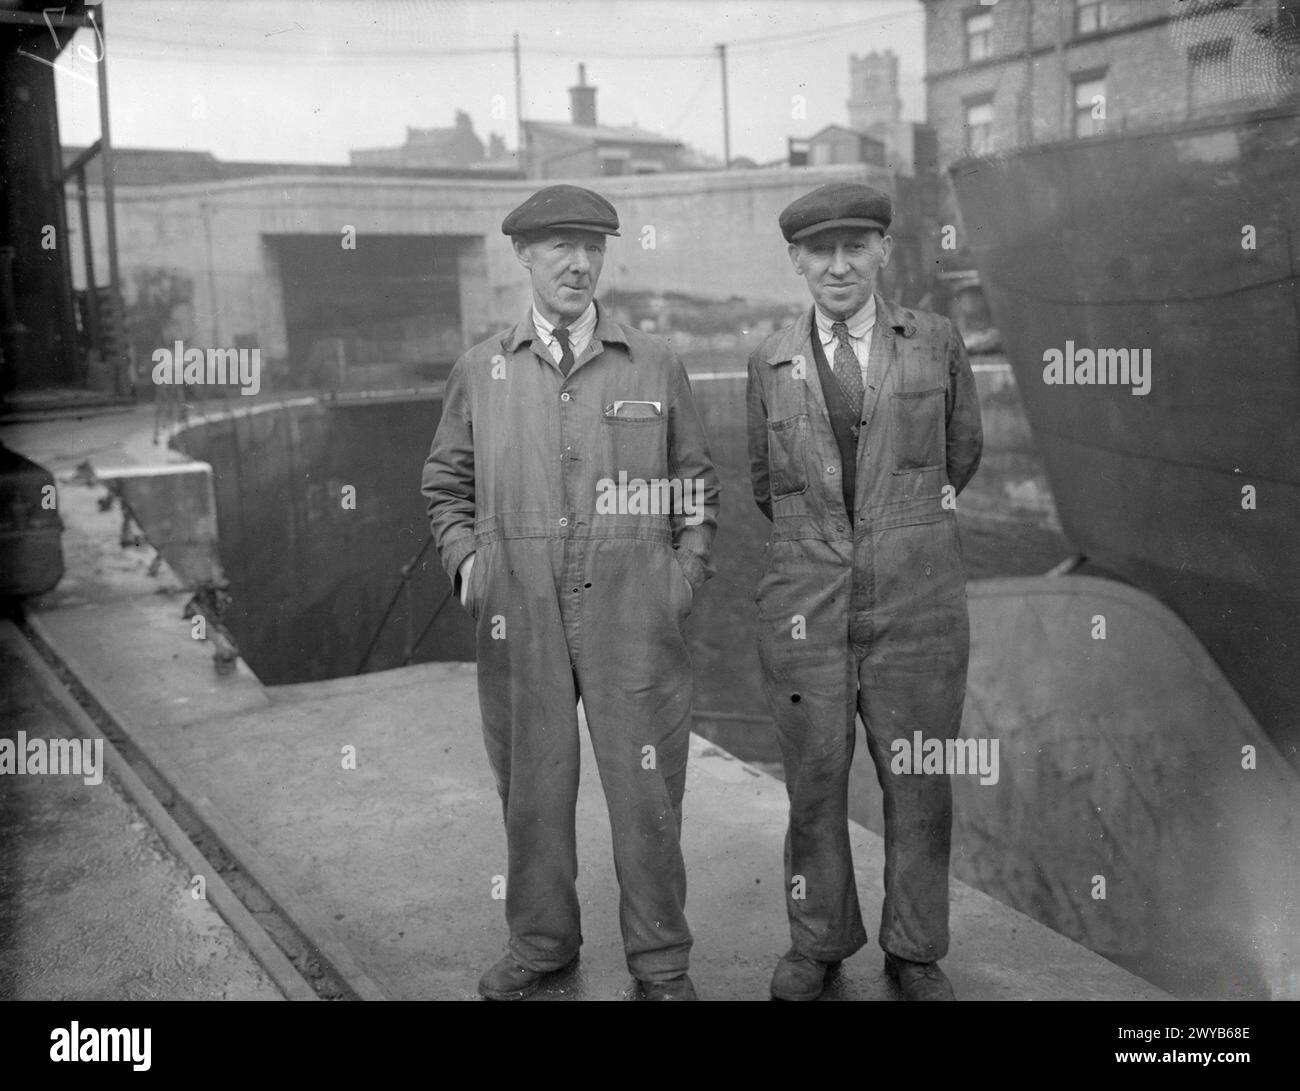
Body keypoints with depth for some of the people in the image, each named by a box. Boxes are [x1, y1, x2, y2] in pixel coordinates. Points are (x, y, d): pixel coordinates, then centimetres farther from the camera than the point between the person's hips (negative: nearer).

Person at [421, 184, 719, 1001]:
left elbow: (698, 482, 11)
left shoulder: (656, 364, 6)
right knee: (531, 786, 11)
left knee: (647, 789, 4)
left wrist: (688, 571, 1)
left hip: (634, 616, -1)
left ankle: (660, 962, 21)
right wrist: (465, 560, 2)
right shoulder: (481, 370, 8)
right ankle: (541, 942, 31)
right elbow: (446, 483, 16)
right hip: (518, 614, 1)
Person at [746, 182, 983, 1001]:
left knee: (920, 786, 9)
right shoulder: (773, 361, 4)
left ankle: (915, 951, 29)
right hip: (806, 603, 1)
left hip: (917, 602, 0)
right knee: (814, 782, 10)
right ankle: (820, 941, 31)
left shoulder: (936, 342, 2)